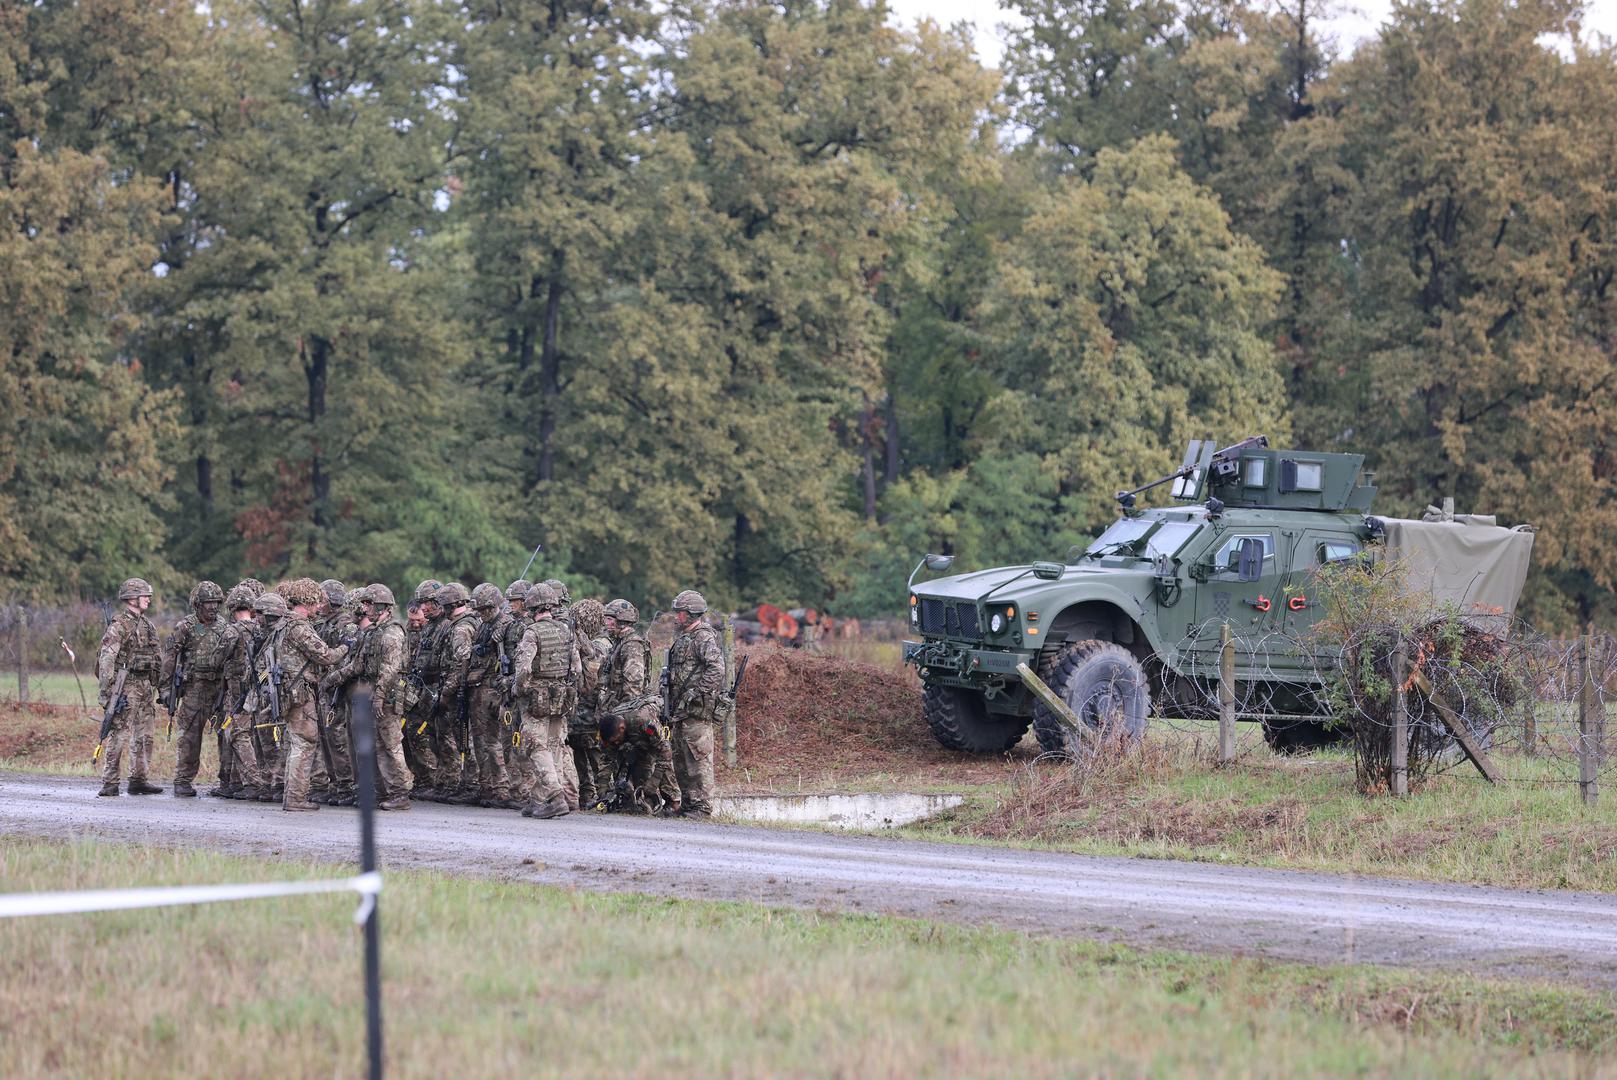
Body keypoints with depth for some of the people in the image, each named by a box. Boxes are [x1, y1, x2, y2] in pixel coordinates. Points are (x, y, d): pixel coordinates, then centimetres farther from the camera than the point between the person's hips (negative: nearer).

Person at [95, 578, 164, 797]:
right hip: (125, 686, -8)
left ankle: (138, 780, 16)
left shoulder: (147, 625, 16)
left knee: (144, 736, 10)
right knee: (118, 735, -8)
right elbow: (106, 658, -15)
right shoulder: (119, 625, -9)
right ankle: (110, 783, -7)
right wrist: (107, 690, -20)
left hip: (146, 686, 8)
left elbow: (155, 658, 21)